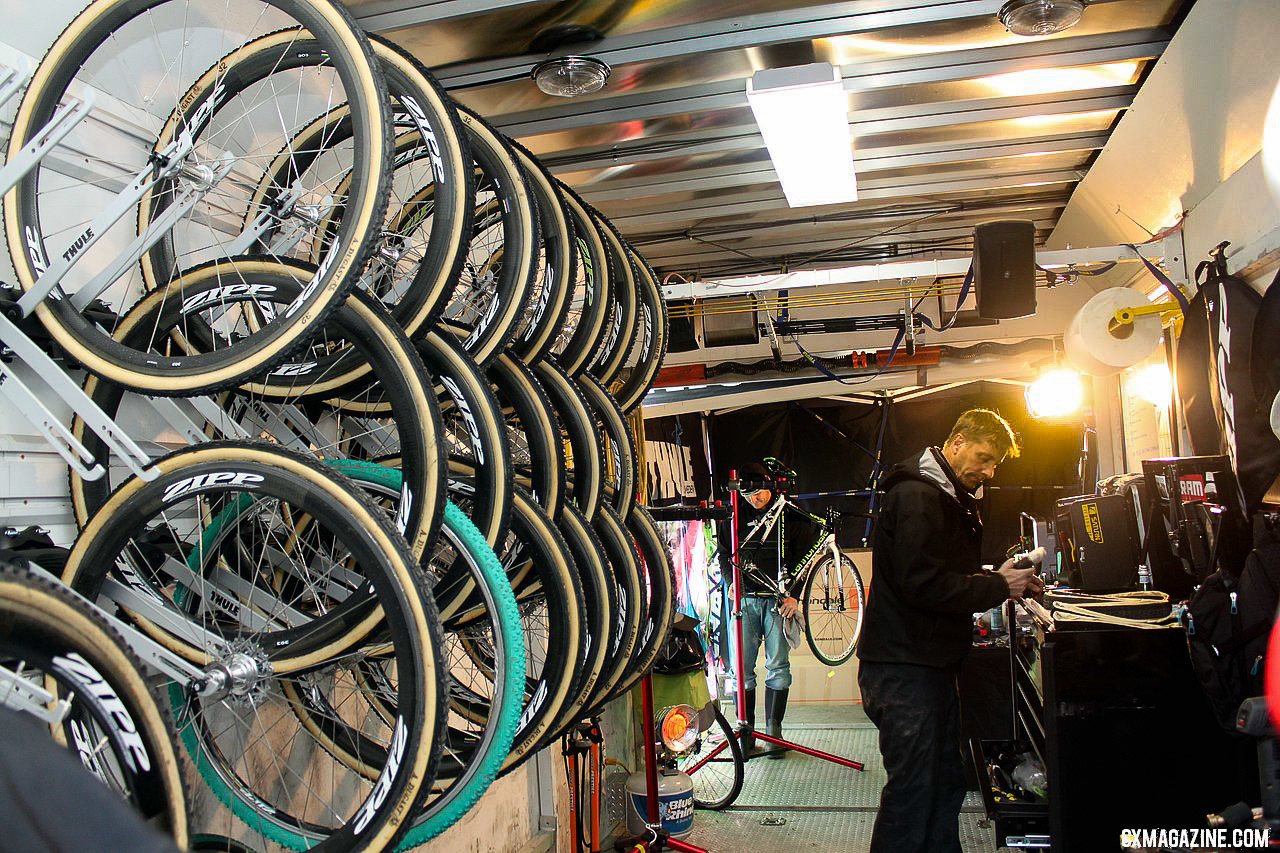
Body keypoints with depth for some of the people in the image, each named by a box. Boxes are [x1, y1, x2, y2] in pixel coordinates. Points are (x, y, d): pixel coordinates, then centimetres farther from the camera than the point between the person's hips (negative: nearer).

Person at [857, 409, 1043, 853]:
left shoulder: (953, 499, 18)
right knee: (911, 790, -4)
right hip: (902, 667, -10)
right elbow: (923, 584, -25)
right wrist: (998, 587, -15)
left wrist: (1003, 578, 5)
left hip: (933, 663, 10)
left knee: (945, 782, 17)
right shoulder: (915, 496, -16)